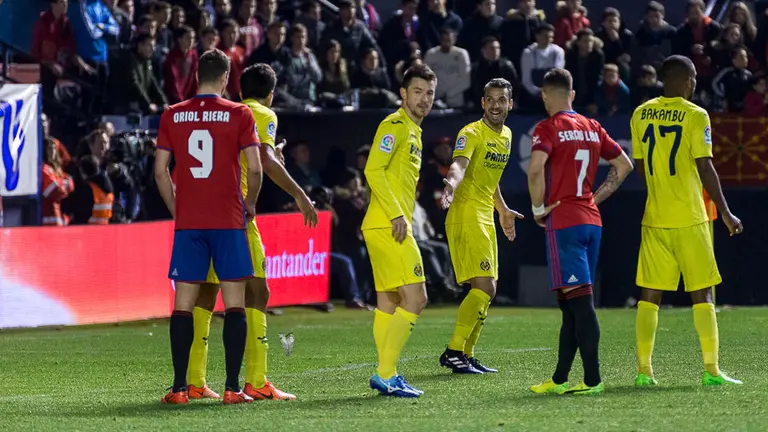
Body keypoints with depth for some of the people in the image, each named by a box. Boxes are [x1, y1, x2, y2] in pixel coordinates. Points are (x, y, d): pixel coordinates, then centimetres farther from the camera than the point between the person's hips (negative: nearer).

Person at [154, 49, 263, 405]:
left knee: (183, 304, 5)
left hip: (187, 222, 2)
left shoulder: (172, 116, 4)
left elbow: (160, 171, 3)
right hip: (228, 221, -2)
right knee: (234, 304, 2)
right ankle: (232, 388, -3)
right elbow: (255, 168, -7)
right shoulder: (239, 114, -2)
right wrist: (250, 204, 10)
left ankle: (179, 388, 2)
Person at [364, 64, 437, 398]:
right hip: (387, 225, -10)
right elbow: (373, 170, -18)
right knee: (415, 298, -13)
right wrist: (397, 215, -20)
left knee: (389, 303, 10)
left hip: (390, 227, 10)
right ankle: (386, 374, -13)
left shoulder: (413, 131, 20)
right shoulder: (395, 125, -9)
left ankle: (386, 375, 12)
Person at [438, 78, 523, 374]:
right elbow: (460, 164, -32)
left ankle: (466, 355, 17)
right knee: (485, 287, -16)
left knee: (484, 290, 10)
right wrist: (451, 185, -53)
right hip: (466, 216, -9)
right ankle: (453, 352, -12)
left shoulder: (506, 136, 14)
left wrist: (503, 210, 37)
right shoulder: (472, 133, -12)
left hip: (486, 219, 9)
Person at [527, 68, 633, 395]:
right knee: (571, 305, 12)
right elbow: (624, 165, 19)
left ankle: (592, 379, -16)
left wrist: (538, 208, -9)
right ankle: (559, 379, 16)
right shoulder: (592, 128, 13)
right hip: (591, 221, 7)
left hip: (563, 221, -7)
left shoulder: (548, 128, -7)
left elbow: (536, 168, -23)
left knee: (579, 301, -11)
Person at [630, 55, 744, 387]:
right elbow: (705, 168, -11)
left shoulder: (640, 114, 6)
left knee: (650, 294, 6)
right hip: (690, 219, -4)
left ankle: (644, 370, 3)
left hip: (654, 218, 4)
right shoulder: (696, 116, -9)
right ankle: (711, 370, 0)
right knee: (702, 293, 2)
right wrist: (725, 212, -3)